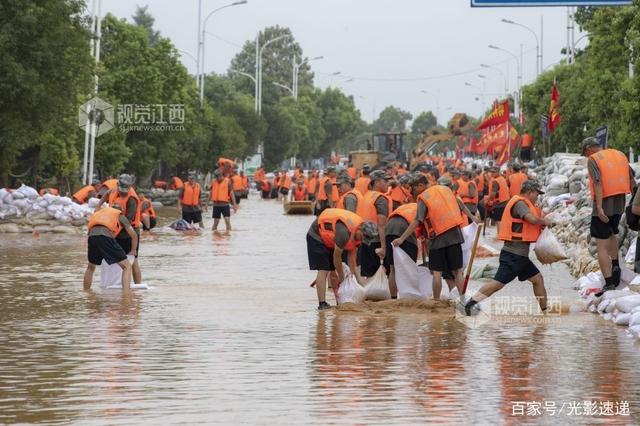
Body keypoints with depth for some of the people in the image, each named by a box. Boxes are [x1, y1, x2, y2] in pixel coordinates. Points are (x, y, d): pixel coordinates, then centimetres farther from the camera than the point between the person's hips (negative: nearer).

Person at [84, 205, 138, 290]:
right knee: (127, 266, 2)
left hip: (91, 236, 5)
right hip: (106, 238, -5)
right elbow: (134, 235, 17)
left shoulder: (101, 211, 39)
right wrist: (132, 251, 33)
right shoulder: (121, 217, 25)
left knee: (90, 267, 32)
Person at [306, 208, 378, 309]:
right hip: (316, 236, -9)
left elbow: (351, 256, 1)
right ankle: (322, 303, -20)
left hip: (330, 239, 9)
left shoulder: (358, 233, -9)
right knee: (323, 270, -16)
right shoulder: (344, 232, -37)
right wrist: (341, 276, -12)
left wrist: (359, 278, -1)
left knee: (334, 271, 5)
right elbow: (337, 256, -25)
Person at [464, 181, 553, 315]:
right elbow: (532, 219, -26)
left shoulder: (523, 204, 20)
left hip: (520, 255, 10)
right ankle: (471, 303, -12)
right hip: (513, 254, -10)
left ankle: (545, 310, 19)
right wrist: (544, 221, -7)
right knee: (499, 283, -13)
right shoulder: (519, 203, -11)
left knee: (538, 279, 13)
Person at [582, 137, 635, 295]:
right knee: (612, 233, 32)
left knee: (602, 246, -2)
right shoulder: (620, 154, 12)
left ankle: (609, 283, -6)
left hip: (603, 206, -6)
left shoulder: (593, 159, -7)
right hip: (620, 204, 6)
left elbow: (598, 183, -20)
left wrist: (599, 208, -25)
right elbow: (631, 178, 15)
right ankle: (615, 265, 19)